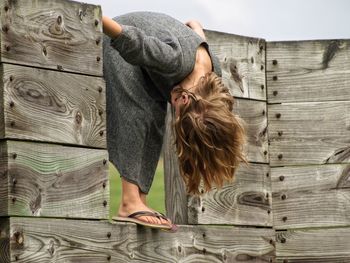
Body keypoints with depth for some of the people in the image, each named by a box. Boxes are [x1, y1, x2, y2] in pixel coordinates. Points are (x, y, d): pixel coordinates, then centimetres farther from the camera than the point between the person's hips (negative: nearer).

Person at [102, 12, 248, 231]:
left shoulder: (213, 75, -19)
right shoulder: (175, 59, -43)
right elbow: (126, 37, -44)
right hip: (116, 41, -7)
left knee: (154, 124, -7)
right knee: (137, 112, -22)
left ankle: (140, 202, -9)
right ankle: (130, 203, -29)